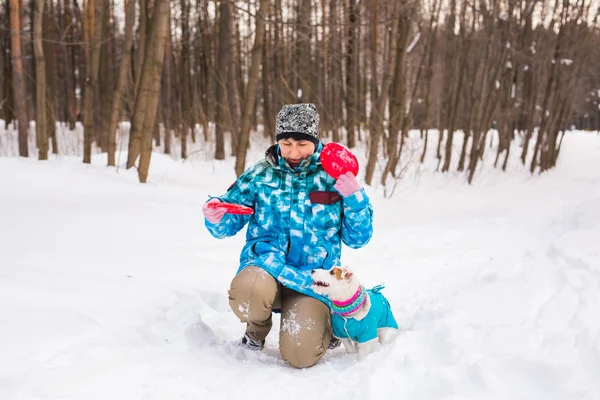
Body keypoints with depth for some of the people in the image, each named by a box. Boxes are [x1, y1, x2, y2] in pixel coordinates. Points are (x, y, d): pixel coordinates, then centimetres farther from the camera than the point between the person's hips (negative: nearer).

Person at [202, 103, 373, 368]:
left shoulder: (333, 179, 2)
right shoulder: (261, 175, 2)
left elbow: (356, 239, 3)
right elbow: (229, 224, 6)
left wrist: (354, 197, -12)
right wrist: (216, 218, -18)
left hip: (312, 278, 0)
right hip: (266, 265, 1)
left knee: (300, 355, -19)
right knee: (249, 291, -36)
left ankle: (324, 321, 19)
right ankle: (258, 327, 3)